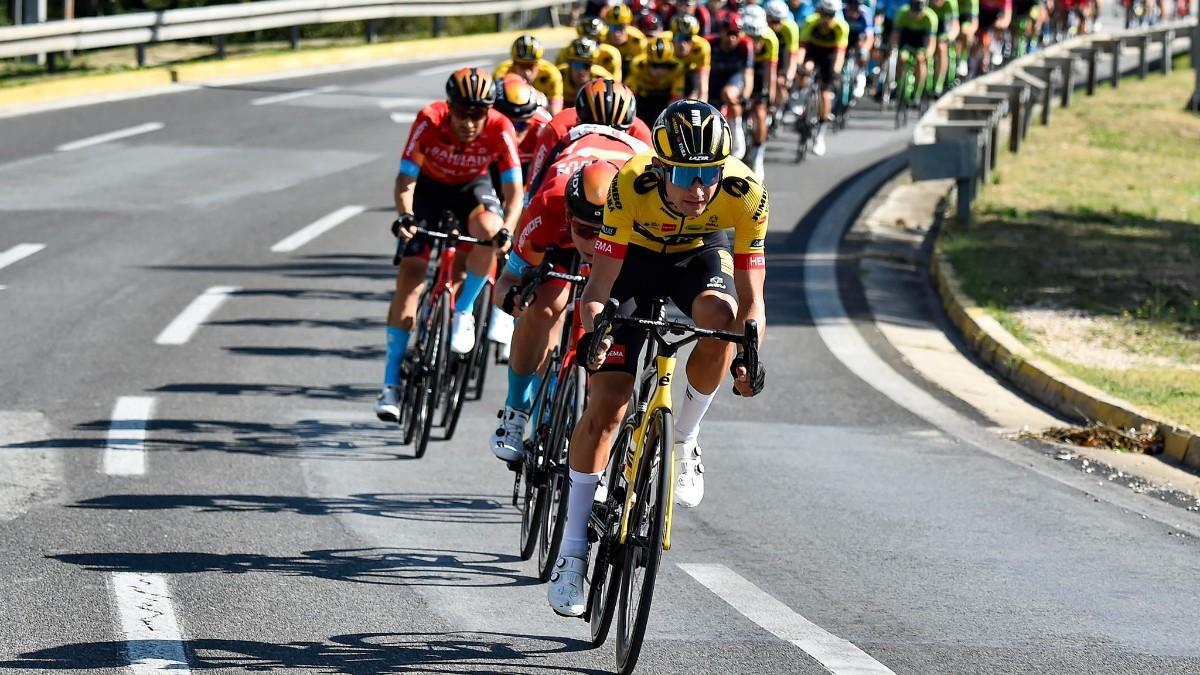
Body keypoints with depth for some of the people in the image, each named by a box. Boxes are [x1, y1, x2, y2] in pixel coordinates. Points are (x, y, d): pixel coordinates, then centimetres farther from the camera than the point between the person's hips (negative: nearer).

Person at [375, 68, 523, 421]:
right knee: (410, 276, -13)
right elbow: (405, 179, -27)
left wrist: (507, 230, -47)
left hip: (473, 186, 0)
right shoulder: (429, 121, -31)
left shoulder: (500, 129, -29)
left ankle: (464, 311, -10)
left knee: (488, 228, -35)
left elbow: (514, 190, -29)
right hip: (430, 185, 0)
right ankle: (391, 382, -9)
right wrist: (405, 216, -45)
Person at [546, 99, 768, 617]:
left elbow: (751, 299, -29)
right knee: (606, 403, -9)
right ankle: (572, 552, 3)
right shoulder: (631, 187, -36)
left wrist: (746, 357, -47)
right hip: (634, 258, -1)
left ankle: (683, 442, -9)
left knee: (720, 314, -35)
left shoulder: (746, 196, -33)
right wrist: (595, 328, -53)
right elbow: (598, 289, -33)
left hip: (699, 258, 1)